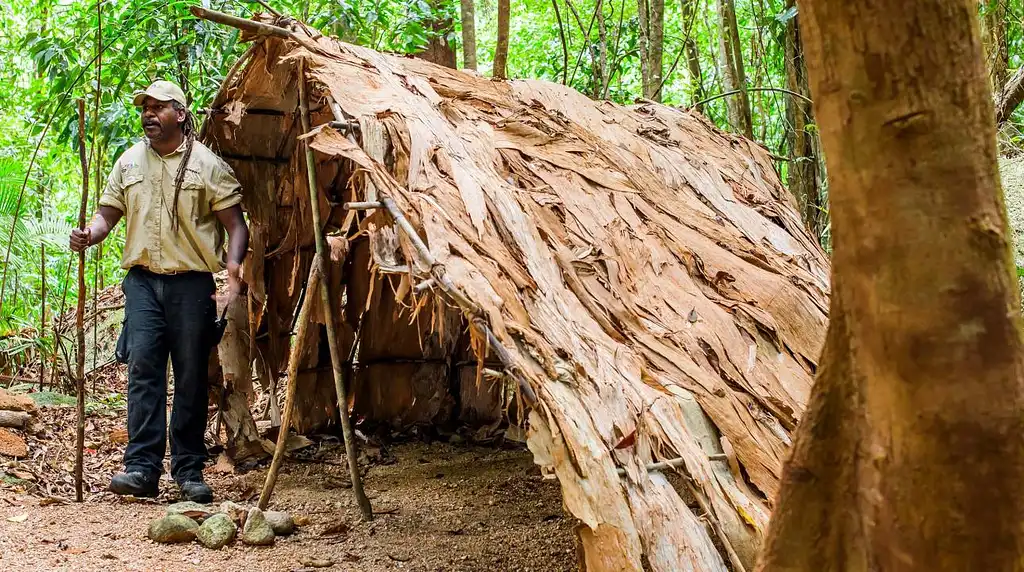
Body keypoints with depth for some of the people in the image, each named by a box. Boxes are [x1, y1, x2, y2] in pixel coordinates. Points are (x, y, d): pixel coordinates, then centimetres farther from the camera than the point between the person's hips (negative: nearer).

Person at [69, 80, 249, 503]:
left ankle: (189, 470, 11)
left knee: (192, 375, 2)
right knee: (142, 366, -10)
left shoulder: (207, 164, 2)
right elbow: (108, 213, 15)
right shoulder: (129, 161, 14)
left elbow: (235, 223, 0)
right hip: (143, 279, 2)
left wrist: (233, 267, -16)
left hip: (192, 281, -2)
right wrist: (88, 235, -8)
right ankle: (142, 467, -11)